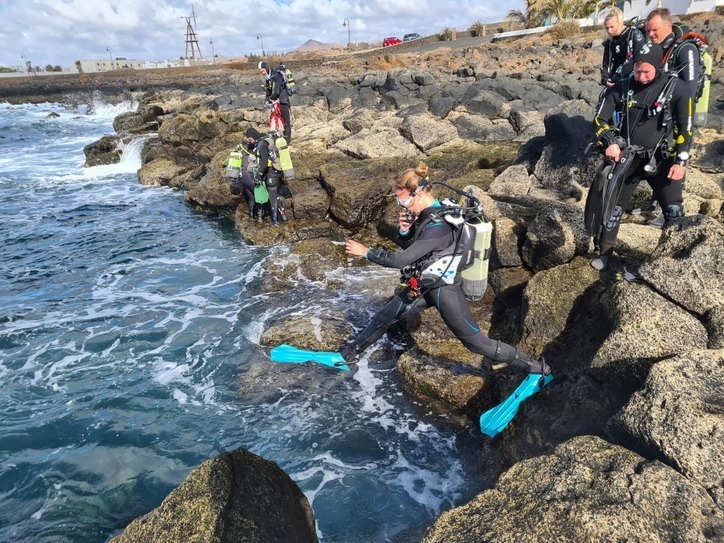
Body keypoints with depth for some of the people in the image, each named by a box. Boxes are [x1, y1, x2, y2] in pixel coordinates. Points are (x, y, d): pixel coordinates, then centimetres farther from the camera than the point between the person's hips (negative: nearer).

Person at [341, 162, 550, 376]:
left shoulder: (437, 227, -31)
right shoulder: (428, 212, -3)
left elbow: (402, 260, -29)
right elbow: (408, 244, 11)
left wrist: (366, 252, -18)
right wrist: (403, 230, -12)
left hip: (444, 289, -9)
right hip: (423, 285, 9)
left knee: (476, 341, 3)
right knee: (383, 318, 18)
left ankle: (536, 367, 18)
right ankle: (348, 353, 37)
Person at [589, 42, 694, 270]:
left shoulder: (676, 88, -7)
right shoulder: (622, 88, -3)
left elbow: (685, 128, -5)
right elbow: (599, 119, -1)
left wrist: (681, 162, -11)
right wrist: (610, 143, -17)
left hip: (661, 160, -1)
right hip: (628, 158, 2)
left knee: (674, 212, -3)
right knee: (612, 206, 4)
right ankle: (605, 253, 18)